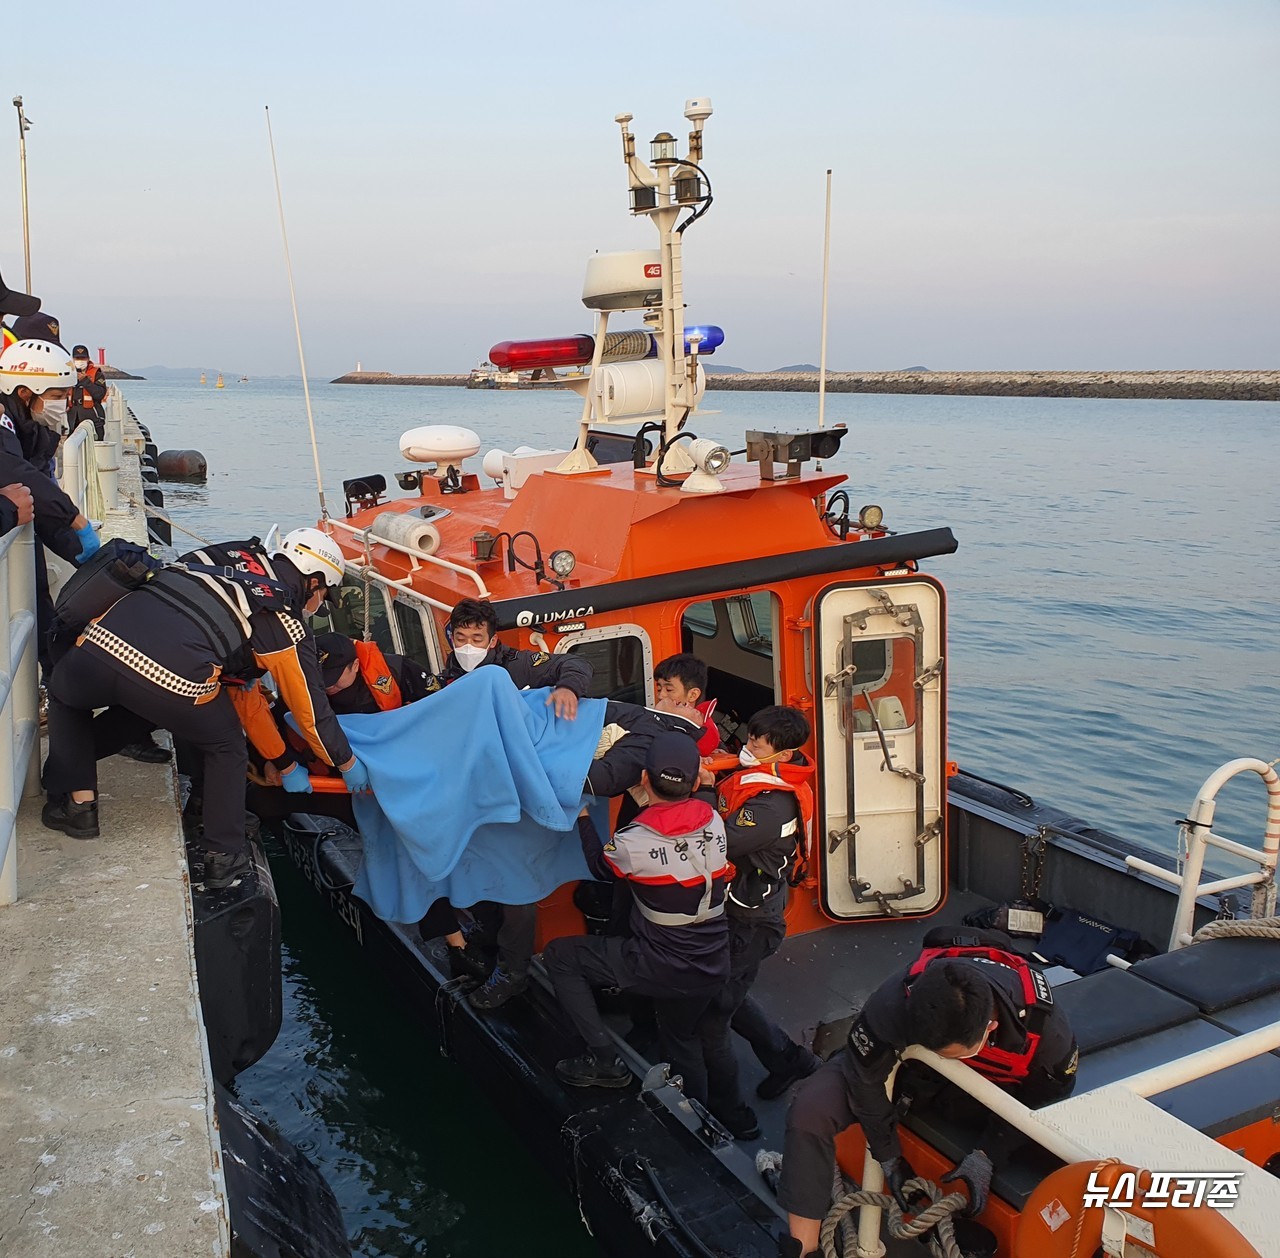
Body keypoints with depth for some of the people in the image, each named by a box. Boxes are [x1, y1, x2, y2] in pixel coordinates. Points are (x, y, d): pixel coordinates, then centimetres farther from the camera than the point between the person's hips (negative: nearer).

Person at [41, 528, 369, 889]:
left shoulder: (232, 553, 29)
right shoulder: (288, 628, 13)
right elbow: (312, 710, 21)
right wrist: (349, 765, 40)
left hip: (103, 641, 5)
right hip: (172, 680, -4)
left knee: (64, 695, 39)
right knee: (225, 750, 26)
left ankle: (78, 804, 33)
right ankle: (223, 856, 28)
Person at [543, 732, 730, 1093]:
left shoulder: (633, 843, -22)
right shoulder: (714, 822, -10)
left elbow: (600, 867, 2)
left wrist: (582, 815, 12)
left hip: (661, 969, -6)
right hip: (712, 968, 6)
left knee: (558, 955, 8)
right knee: (681, 1037, 33)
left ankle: (604, 1060, 9)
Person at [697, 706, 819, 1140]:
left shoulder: (773, 806, -30)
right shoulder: (757, 777, 0)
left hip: (748, 925, -9)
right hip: (736, 912, 9)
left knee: (711, 1014, 4)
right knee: (727, 995, 26)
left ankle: (726, 1110, 23)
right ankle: (787, 1058, 42)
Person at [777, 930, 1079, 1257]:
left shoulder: (1045, 1028, -36)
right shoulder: (892, 1005, -41)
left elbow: (1043, 1098, -13)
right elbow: (864, 1077, -22)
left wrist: (987, 1153, -16)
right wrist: (889, 1157, -12)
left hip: (991, 1077, 2)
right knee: (810, 1110, -24)